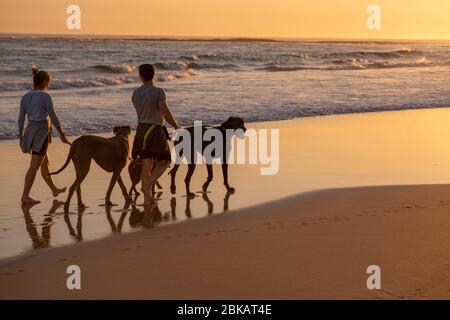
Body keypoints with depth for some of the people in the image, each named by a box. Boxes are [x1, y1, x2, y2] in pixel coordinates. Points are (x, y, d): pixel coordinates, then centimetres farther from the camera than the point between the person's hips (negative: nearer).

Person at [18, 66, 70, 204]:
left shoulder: (25, 97, 4)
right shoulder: (45, 96, -14)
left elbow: (21, 119, 6)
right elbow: (53, 117, -12)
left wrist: (21, 137, 14)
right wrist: (62, 134, -2)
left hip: (30, 131, 7)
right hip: (41, 132, -7)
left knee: (45, 163, 21)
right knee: (34, 166, -4)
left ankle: (54, 190, 35)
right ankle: (25, 196, -6)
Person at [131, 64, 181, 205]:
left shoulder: (136, 93, 6)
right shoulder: (158, 92, -10)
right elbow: (165, 112, -16)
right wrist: (177, 126, -5)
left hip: (141, 129, 5)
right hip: (155, 129, -5)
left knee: (147, 164, 8)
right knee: (163, 162, 4)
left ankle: (147, 198, 7)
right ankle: (147, 186, -15)